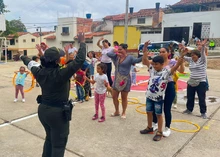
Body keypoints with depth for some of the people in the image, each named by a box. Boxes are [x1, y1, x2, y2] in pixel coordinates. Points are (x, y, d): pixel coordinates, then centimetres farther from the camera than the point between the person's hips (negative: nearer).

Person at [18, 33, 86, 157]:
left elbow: (31, 64, 18)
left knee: (49, 138, 29)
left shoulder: (40, 72, -5)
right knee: (59, 144, 9)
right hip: (58, 112, -8)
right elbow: (80, 60, -27)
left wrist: (23, 57, 40)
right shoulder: (61, 74, -25)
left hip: (43, 109, 8)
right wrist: (82, 43, -14)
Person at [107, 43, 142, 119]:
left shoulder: (129, 57, -8)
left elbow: (137, 60, -23)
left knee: (124, 97, 8)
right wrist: (116, 52, -9)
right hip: (116, 79, 5)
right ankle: (117, 111, 32)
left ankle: (123, 112, 28)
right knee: (114, 96, 11)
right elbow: (108, 54, 2)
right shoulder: (116, 57, 7)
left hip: (125, 80, -5)